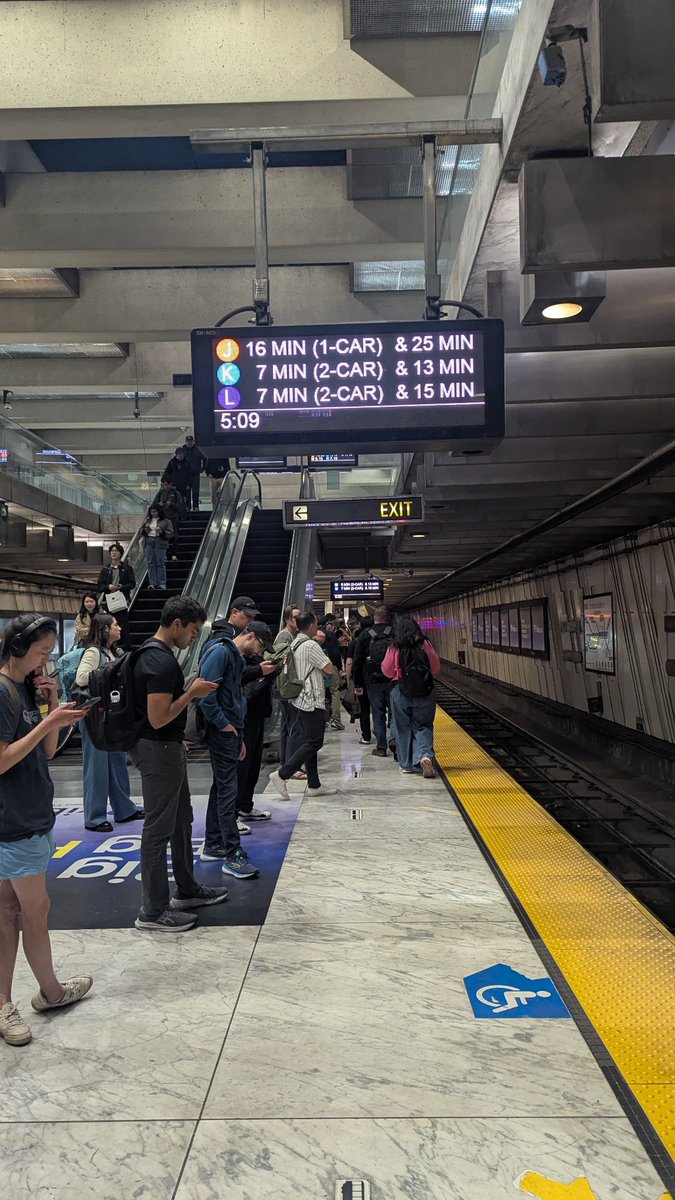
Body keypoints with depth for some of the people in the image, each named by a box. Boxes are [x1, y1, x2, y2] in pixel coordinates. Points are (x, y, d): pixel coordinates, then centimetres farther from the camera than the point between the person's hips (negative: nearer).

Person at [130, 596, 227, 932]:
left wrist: (189, 690, 10)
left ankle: (187, 890, 34)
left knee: (181, 819, 20)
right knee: (159, 829, 0)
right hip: (158, 751, -11)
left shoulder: (153, 652, 10)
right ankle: (153, 911, 12)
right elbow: (158, 718, -25)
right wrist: (192, 693, -16)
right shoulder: (162, 661, -23)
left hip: (167, 748, 11)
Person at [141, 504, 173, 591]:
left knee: (160, 563, -7)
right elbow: (141, 532, 21)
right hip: (148, 542, 4)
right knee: (150, 563, 1)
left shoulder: (166, 521, 5)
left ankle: (162, 584, -4)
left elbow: (171, 533, -1)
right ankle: (152, 584, 3)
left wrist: (161, 532, -16)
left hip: (160, 543, -4)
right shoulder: (147, 521, 19)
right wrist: (145, 530, -1)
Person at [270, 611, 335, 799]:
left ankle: (314, 785, 16)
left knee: (309, 742, 12)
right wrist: (325, 657, 5)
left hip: (301, 700, 10)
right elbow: (330, 669, -15)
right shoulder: (311, 646, -16)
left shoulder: (294, 644, 11)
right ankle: (281, 775, -8)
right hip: (313, 701, -10)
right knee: (313, 743, -5)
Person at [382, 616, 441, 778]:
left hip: (401, 692, 0)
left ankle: (406, 764, 16)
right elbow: (436, 668, 2)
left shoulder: (394, 648, -7)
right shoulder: (425, 644, -4)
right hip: (424, 692, 1)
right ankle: (425, 755, -15)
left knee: (403, 728, 11)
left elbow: (387, 671, 0)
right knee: (423, 726, 9)